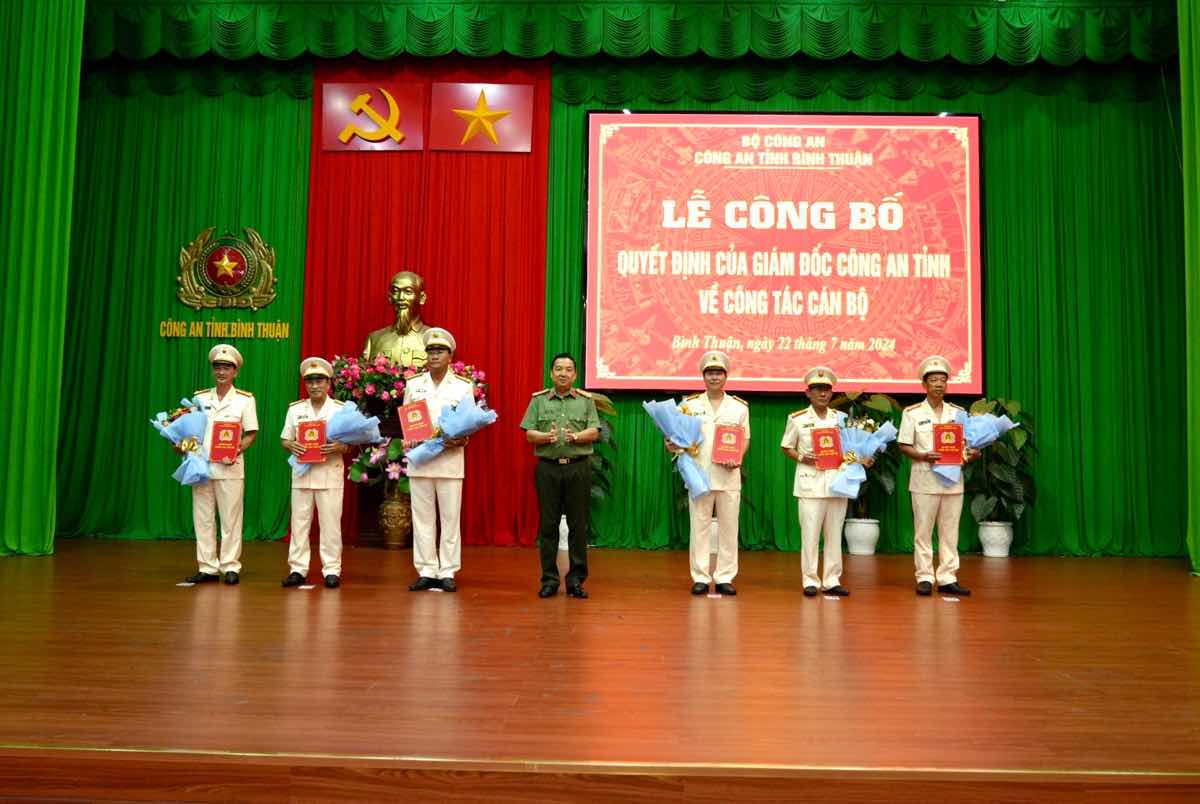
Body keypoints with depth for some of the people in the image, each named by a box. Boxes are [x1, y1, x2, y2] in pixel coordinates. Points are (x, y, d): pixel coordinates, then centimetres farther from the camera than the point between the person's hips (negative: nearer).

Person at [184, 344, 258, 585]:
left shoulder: (245, 399, 2)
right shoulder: (199, 398, 11)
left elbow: (251, 434, 0)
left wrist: (237, 450, -16)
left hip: (230, 467, -3)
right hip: (201, 465, 3)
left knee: (230, 519, 0)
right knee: (203, 519, 5)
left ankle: (230, 567, 8)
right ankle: (208, 568, 12)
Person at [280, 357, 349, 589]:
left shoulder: (340, 409, 2)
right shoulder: (295, 409, 10)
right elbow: (285, 440, 12)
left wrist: (339, 447, -19)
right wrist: (291, 446, -10)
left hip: (330, 473, -2)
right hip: (302, 472, 3)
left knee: (330, 523, -1)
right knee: (299, 522, 4)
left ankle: (331, 570, 5)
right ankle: (298, 569, 11)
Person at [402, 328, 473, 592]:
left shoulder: (463, 386, 4)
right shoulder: (413, 385, 10)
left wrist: (460, 440, -16)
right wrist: (407, 440, -8)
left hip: (450, 460, -2)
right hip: (419, 459, 2)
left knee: (450, 518, 1)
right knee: (422, 518, 4)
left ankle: (447, 573, 8)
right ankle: (426, 572, 12)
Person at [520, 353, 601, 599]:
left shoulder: (586, 400, 9)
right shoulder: (539, 400, 9)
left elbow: (594, 432, 0)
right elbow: (529, 434, 3)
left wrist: (575, 436, -18)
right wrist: (547, 437, -16)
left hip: (578, 468, 0)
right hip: (547, 467, 0)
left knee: (578, 524, 3)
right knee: (548, 523, 3)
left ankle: (576, 579, 12)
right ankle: (549, 579, 12)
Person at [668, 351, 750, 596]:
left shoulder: (739, 406, 8)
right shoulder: (689, 405, 5)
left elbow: (746, 439, 10)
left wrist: (737, 458, -8)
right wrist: (672, 445, -14)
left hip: (729, 475, 1)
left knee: (729, 527, 4)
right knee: (699, 526, 2)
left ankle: (725, 577, 13)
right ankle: (700, 577, 9)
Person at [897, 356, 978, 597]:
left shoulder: (958, 412, 12)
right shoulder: (912, 412, 1)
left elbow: (966, 444, 13)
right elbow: (904, 446, -2)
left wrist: (972, 454, -8)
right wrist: (923, 456, -18)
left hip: (953, 479, 3)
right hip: (925, 479, -3)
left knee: (950, 531, 5)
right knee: (923, 531, 1)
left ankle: (947, 578, 12)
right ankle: (925, 578, 8)